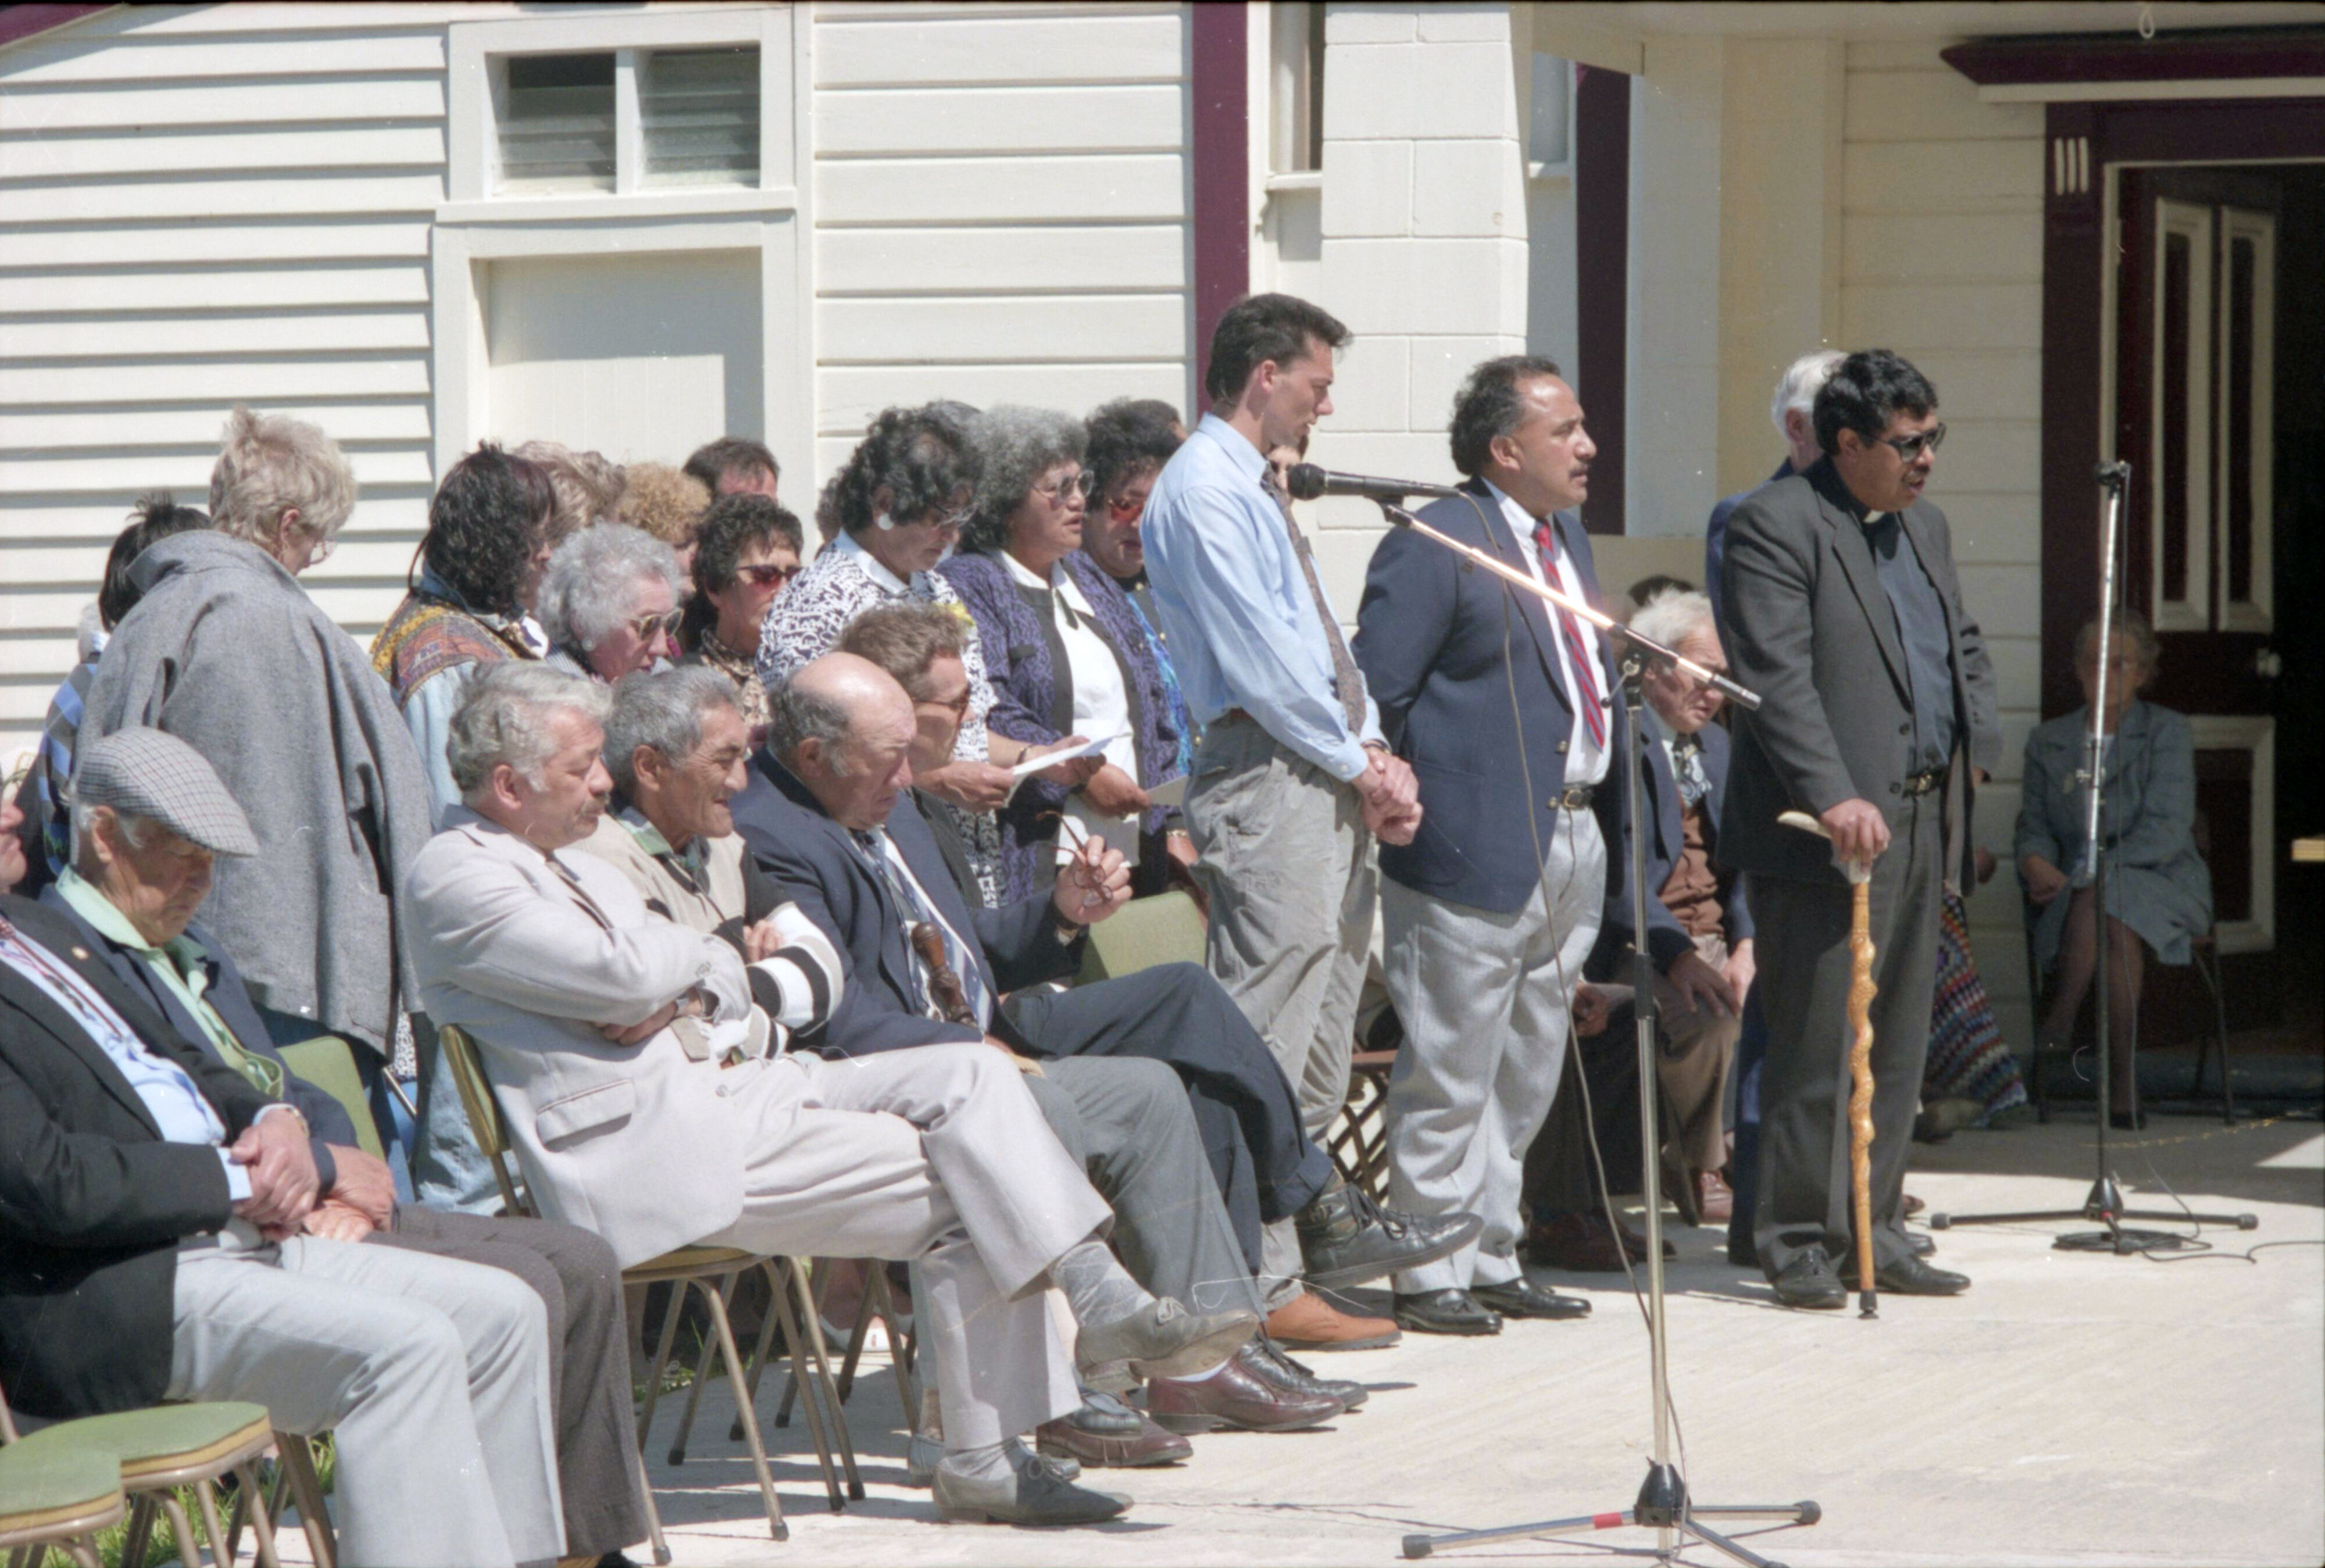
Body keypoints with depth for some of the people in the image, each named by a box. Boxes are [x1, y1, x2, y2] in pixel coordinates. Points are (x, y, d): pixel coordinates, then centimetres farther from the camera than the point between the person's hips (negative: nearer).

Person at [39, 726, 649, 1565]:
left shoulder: (191, 952, 24)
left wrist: (341, 1183, -1)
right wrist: (325, 1169, -11)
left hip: (313, 1211, 11)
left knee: (581, 1263, 3)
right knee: (515, 1285, -23)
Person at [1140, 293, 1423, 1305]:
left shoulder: (1256, 491, 22)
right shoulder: (1203, 491, -10)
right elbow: (1258, 658, -15)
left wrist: (1376, 755, 8)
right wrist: (1360, 763, -9)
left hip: (1334, 788, 11)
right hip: (1269, 778, -11)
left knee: (1321, 1056, 10)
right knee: (1267, 1044, -12)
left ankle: (1293, 1252, 14)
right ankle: (1266, 1283, -12)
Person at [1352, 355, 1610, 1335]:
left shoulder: (1567, 538, 16)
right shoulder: (1431, 548, -12)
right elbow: (1373, 700, -14)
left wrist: (1604, 818, 17)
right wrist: (1409, 806, -13)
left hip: (1572, 845, 9)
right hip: (1479, 850, -9)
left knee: (1527, 1079, 15)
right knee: (1450, 1079, -3)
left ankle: (1493, 1262, 24)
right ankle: (1429, 1278, 4)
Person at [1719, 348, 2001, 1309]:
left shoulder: (1925, 528, 19)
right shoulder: (1775, 524, -9)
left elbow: (1964, 646, 32)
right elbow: (1776, 677, -18)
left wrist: (1975, 746, 15)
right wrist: (1834, 798, -26)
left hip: (1919, 828, 8)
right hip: (1823, 833, -8)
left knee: (1897, 1049, 11)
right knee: (1817, 1047, -6)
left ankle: (1875, 1236, 18)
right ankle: (1799, 1243, 1)